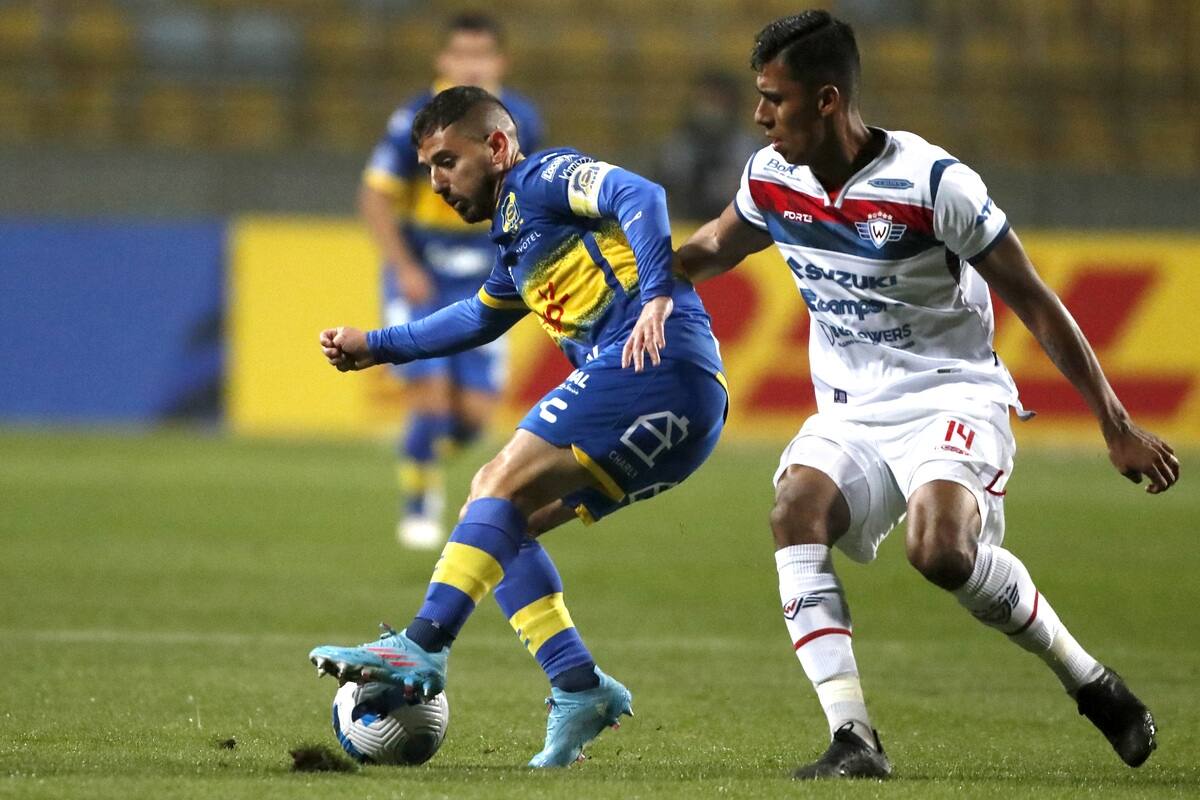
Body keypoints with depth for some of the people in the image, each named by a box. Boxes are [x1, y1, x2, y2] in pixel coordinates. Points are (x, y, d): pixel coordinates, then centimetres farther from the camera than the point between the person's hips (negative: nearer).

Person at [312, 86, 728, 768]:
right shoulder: (515, 248, 29)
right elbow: (479, 318, 47)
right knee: (501, 516, 10)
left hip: (661, 369, -10)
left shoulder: (542, 180, 1)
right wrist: (375, 347, 49)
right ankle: (578, 688, 0)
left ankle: (422, 649, -26)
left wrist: (657, 296, -30)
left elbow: (640, 197, -17)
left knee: (504, 485, -16)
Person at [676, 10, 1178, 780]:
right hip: (850, 412, 6)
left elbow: (1036, 303, -11)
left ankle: (1089, 680, -7)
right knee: (795, 508, -26)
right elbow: (714, 249, 23)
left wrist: (1118, 428, -10)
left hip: (952, 398, -6)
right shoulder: (771, 178, -1)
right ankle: (854, 740, -28)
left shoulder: (932, 183, -18)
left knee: (941, 549, -32)